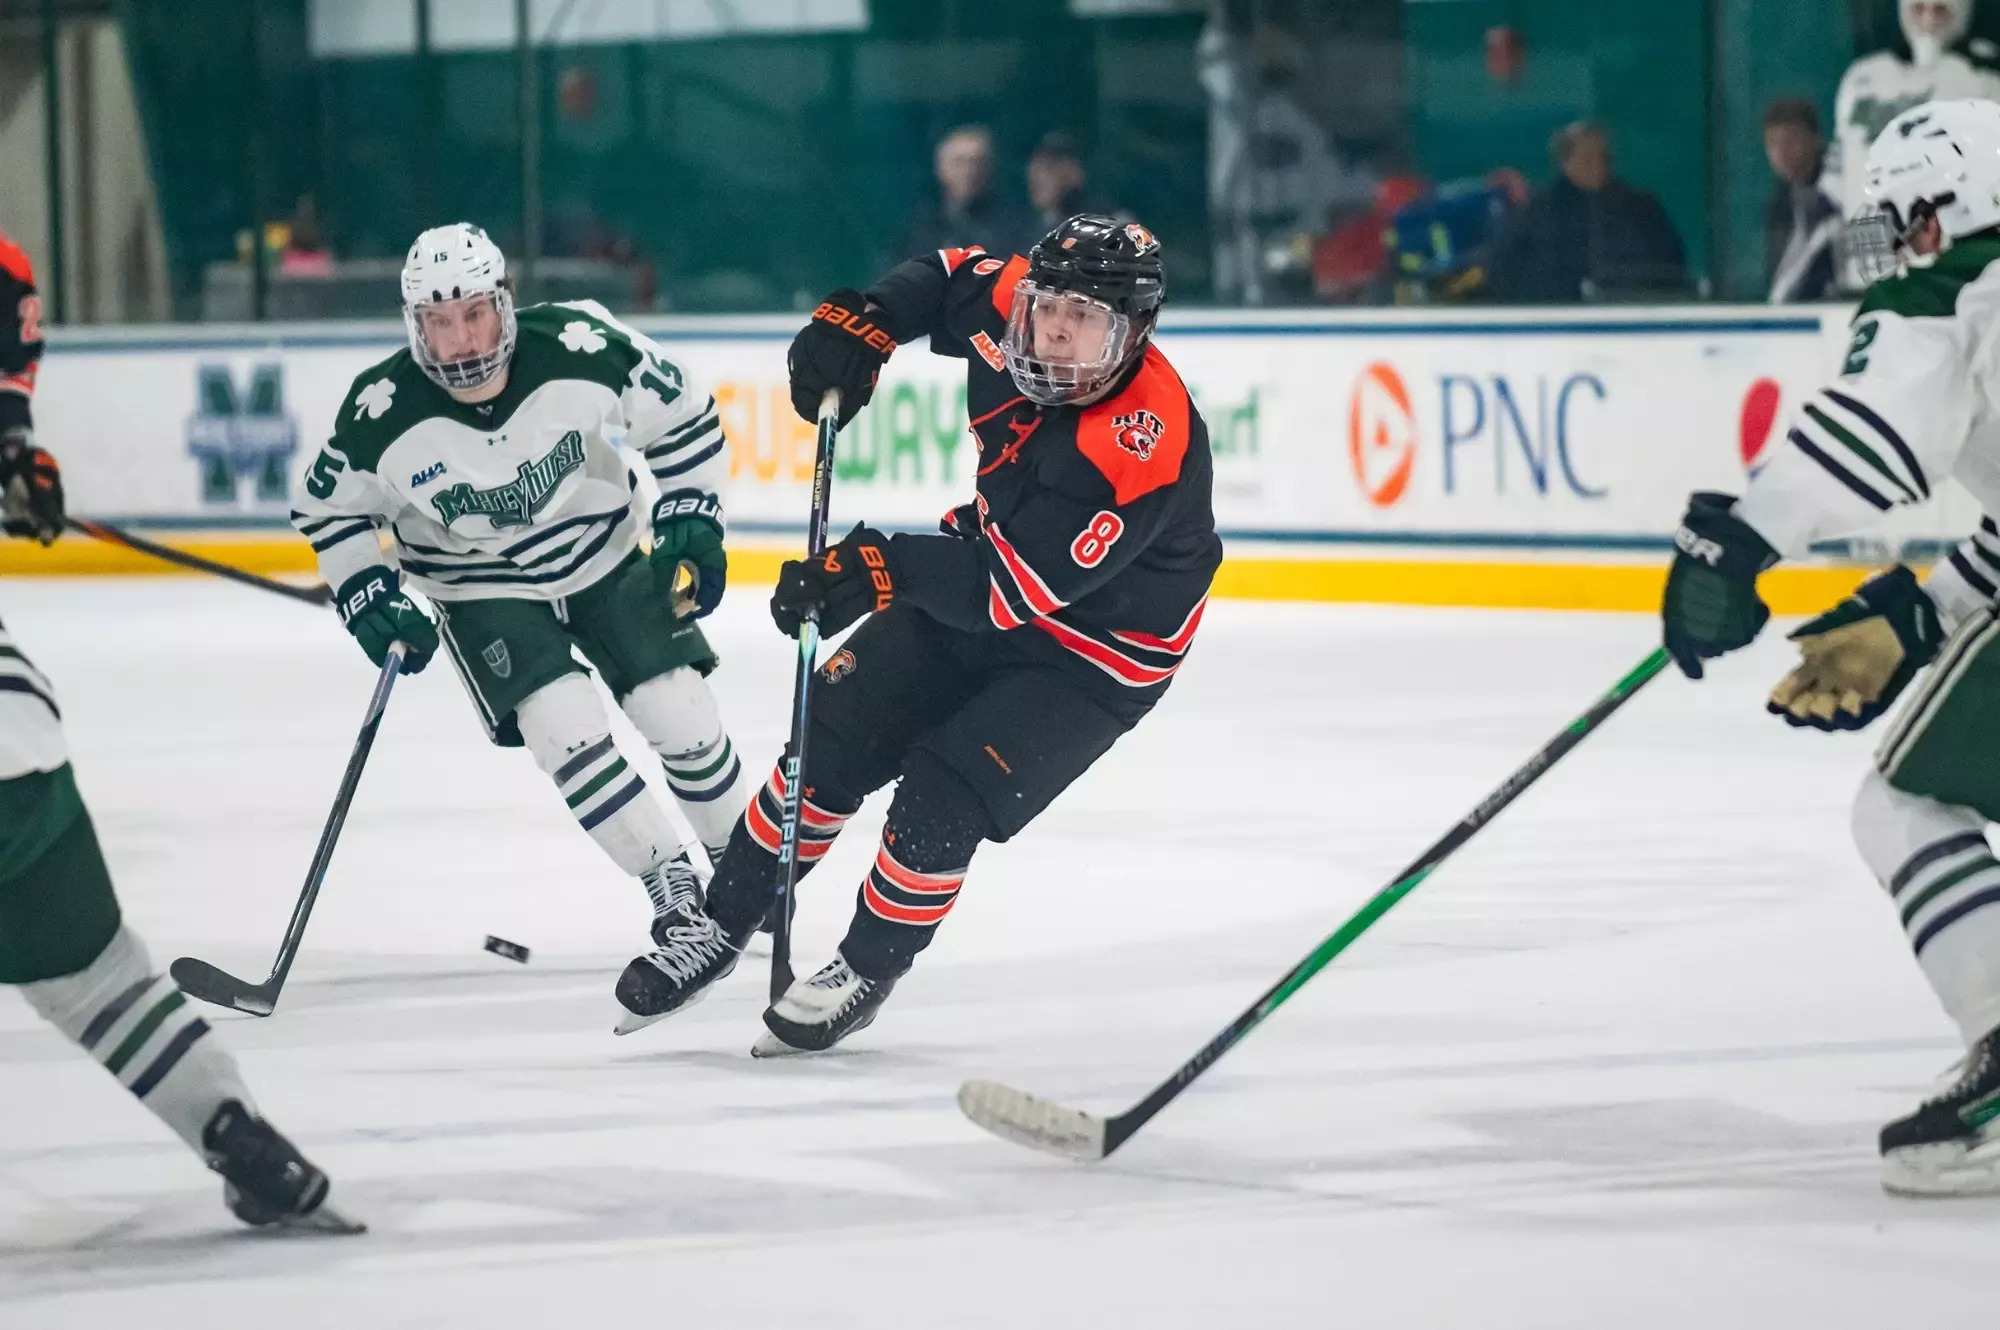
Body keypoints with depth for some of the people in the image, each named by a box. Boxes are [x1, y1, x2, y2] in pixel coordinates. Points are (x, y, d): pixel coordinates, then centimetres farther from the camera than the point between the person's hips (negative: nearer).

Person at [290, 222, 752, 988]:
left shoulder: (581, 349, -26)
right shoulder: (383, 412, -25)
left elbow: (682, 417, -8)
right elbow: (329, 509, -6)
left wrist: (691, 519, -11)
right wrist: (370, 600, -15)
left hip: (606, 557, 1)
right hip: (484, 592, -1)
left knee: (680, 717, -5)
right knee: (564, 728, -20)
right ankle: (673, 891, -6)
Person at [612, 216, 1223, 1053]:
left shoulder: (1145, 445, -36)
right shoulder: (1010, 301, -17)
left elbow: (1015, 584, -36)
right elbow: (943, 280, 8)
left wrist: (881, 571, -44)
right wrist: (859, 326, -10)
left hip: (1089, 653, -7)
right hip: (985, 573, 7)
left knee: (939, 803, -15)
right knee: (833, 739, 2)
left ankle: (867, 971, 10)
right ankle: (723, 926, 19)